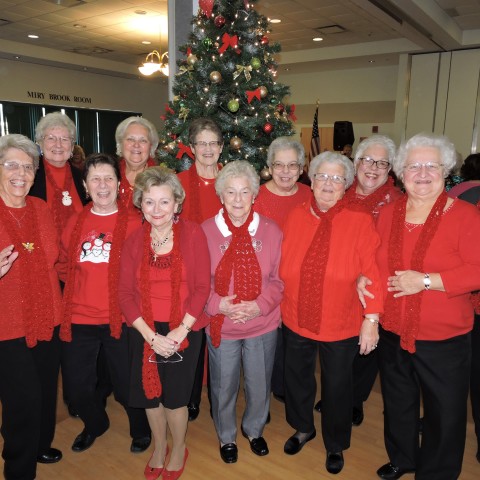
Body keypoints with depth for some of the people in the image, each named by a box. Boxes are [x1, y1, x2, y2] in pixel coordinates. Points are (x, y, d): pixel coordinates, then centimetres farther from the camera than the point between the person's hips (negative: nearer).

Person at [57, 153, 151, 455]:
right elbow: (64, 266, 13)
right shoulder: (75, 223, 6)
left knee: (127, 385, 9)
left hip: (121, 319, -3)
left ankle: (141, 430, 40)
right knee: (77, 386, 15)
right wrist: (81, 289, 1)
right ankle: (95, 424, 47)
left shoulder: (133, 223, -4)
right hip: (80, 319, 4)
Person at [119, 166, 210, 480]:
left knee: (175, 397, 6)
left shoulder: (193, 234, -9)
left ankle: (179, 450, 38)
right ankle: (159, 448, 44)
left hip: (184, 331, -3)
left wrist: (180, 331, -16)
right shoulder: (134, 240, 0)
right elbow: (125, 292, -3)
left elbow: (202, 287, -10)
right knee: (149, 394, 14)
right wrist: (150, 335, -13)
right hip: (144, 333, 3)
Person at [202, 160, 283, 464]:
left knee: (260, 385, 19)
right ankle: (227, 437, 46)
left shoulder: (271, 231, -6)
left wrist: (260, 305, -17)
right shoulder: (205, 231, -9)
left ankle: (254, 430, 50)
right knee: (224, 387, 17)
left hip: (263, 325, 1)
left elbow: (279, 278, -2)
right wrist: (218, 304, -19)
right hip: (221, 326, -1)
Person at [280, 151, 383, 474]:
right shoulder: (295, 217, -3)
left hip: (342, 326, -2)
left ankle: (335, 445, 45)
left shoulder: (361, 222, -12)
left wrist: (371, 319, -17)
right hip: (296, 320, 3)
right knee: (296, 378, 21)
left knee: (337, 386, 17)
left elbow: (373, 273, -14)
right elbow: (283, 269, -2)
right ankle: (303, 429, 51)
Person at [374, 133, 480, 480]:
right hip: (393, 332, 5)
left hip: (444, 338, -4)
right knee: (398, 403, 24)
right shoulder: (388, 214, 2)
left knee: (444, 412, 12)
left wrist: (425, 280, -23)